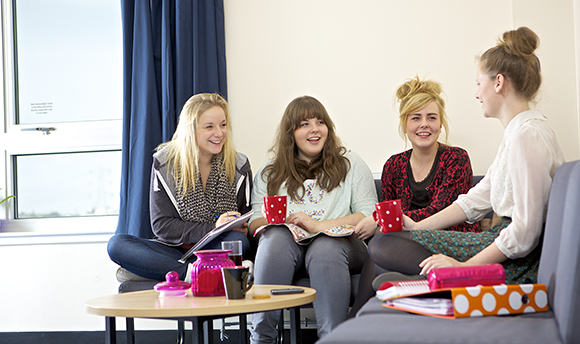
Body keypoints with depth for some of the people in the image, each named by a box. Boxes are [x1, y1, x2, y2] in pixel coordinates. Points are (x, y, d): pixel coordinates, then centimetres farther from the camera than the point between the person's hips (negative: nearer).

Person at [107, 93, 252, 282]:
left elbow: (246, 225, 8)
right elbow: (161, 225, -6)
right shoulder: (165, 163, -1)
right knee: (117, 244, -25)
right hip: (177, 250, 1)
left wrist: (241, 229, -18)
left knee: (238, 240, -34)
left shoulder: (239, 166, 3)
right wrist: (212, 228, -19)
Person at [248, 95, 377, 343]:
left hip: (338, 243, -1)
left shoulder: (351, 165, 17)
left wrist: (319, 225, -9)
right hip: (286, 248, 1)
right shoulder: (269, 174, 22)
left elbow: (370, 216, 4)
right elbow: (254, 224, 12)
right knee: (276, 236, -34)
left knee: (325, 247, -37)